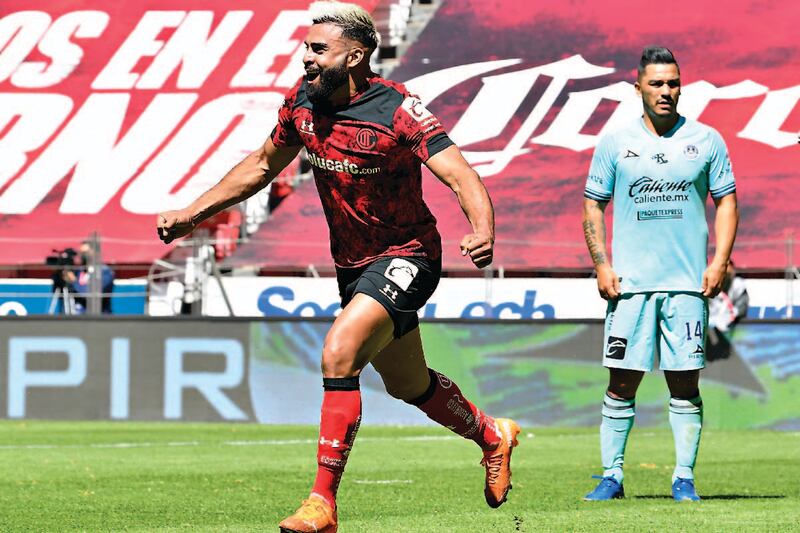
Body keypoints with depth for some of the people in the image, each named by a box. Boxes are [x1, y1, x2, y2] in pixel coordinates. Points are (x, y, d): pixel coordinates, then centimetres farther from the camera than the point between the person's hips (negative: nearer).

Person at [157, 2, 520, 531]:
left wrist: (483, 231, -49)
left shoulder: (397, 111, -23)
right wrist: (191, 214, 9)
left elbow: (460, 175, -30)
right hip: (352, 264, 8)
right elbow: (262, 165, 12)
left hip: (404, 258, -8)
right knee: (408, 385, 21)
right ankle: (492, 435, 50)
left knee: (338, 352, -28)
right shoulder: (302, 104, -5)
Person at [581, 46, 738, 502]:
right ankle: (612, 477, 5)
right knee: (622, 382, -2)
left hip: (688, 283, 0)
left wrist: (720, 261, -2)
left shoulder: (706, 141, 6)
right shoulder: (615, 143, 6)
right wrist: (602, 265, 0)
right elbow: (593, 205, 10)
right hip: (630, 283, 0)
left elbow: (726, 202, 9)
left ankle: (684, 478, 6)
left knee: (685, 383, 0)